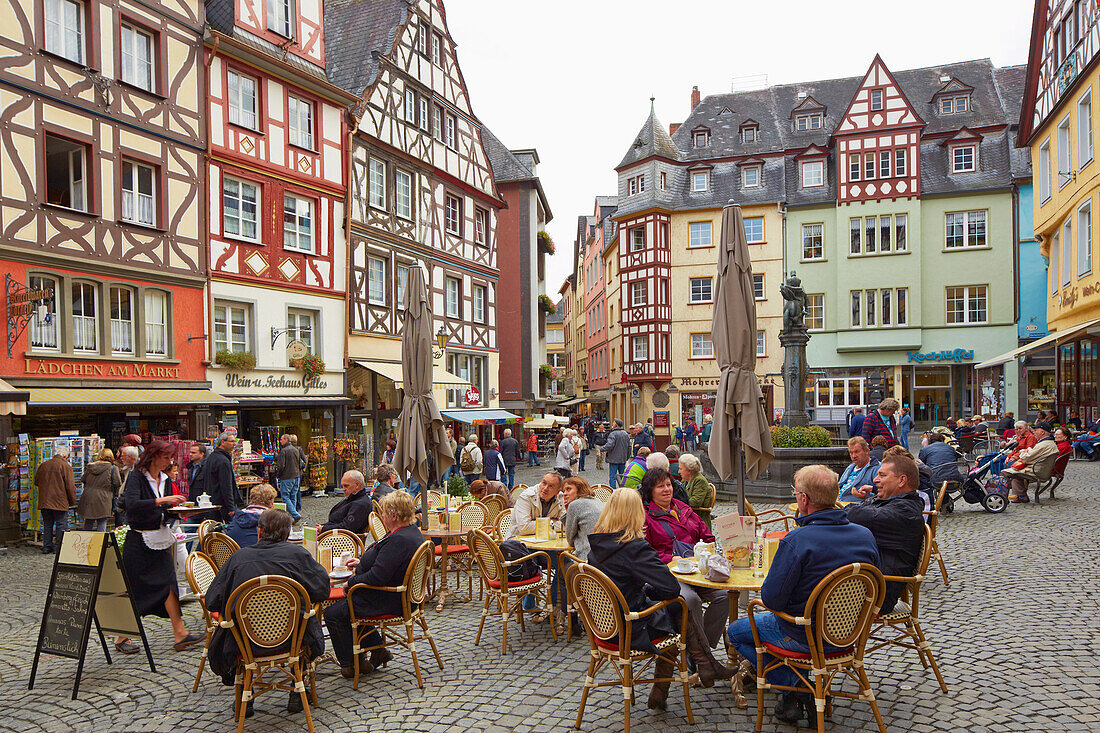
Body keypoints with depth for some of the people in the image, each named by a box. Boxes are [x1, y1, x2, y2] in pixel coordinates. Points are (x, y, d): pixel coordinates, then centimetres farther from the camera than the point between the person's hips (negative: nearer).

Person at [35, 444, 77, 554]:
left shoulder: (43, 465, 8)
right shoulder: (65, 466, -9)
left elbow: (36, 482, 19)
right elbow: (70, 486, -11)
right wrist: (72, 501, 1)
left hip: (44, 502, 6)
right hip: (60, 502, -6)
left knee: (47, 524, 14)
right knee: (61, 524, 2)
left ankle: (46, 546, 16)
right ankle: (58, 547, 3)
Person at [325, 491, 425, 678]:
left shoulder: (398, 540, -30)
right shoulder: (412, 531, 3)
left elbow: (377, 577, -31)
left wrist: (351, 582, -15)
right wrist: (362, 562, 13)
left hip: (389, 602, -11)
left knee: (332, 614, 1)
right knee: (348, 602, 28)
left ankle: (351, 665, 15)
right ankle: (378, 651, 26)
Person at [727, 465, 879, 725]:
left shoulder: (795, 541, -27)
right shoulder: (865, 535, -7)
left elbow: (771, 599, -24)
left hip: (805, 638, -7)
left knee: (735, 632, 17)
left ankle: (797, 688, 7)